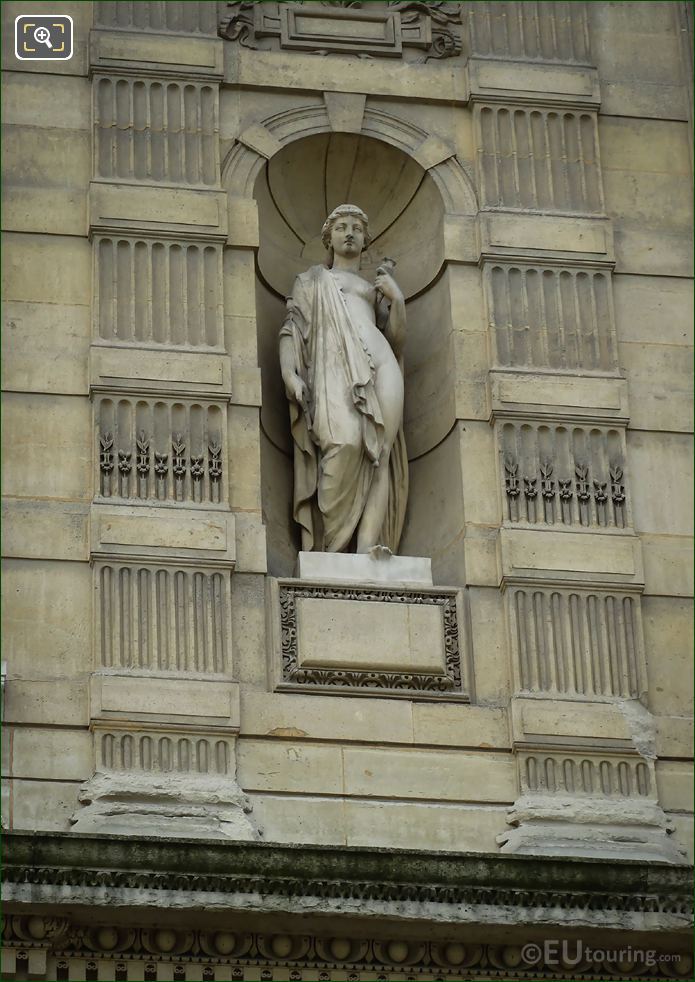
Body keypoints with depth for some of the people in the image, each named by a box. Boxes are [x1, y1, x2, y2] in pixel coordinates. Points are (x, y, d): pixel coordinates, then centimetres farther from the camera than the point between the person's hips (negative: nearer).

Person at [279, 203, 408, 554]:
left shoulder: (375, 288, 34)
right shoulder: (311, 280, 29)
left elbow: (397, 340, 25)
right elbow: (292, 328, 14)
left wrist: (397, 300, 9)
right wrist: (289, 373, -3)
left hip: (378, 363, 3)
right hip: (333, 363, -3)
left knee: (378, 450, -18)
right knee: (345, 440, -29)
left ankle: (369, 542, -28)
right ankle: (329, 543, -28)